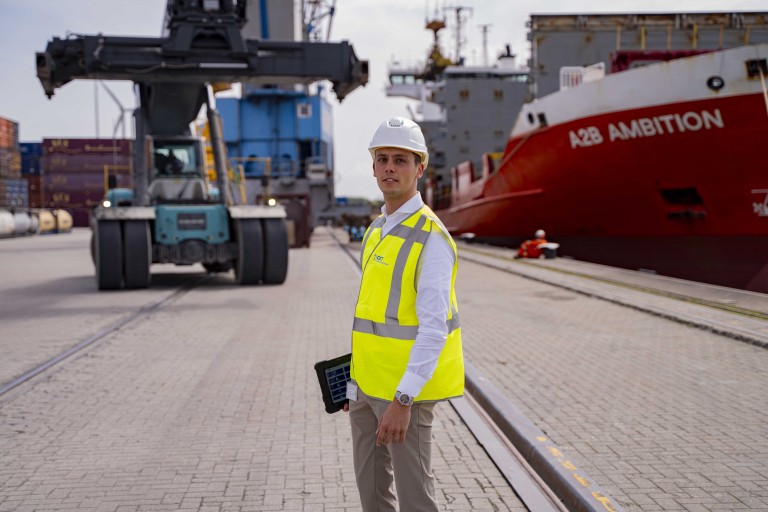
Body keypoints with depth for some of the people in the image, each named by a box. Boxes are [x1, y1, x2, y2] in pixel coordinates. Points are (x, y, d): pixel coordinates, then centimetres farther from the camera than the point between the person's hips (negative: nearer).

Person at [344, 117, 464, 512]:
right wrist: (357, 377, 18)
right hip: (369, 383, 8)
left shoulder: (431, 238, -18)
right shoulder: (377, 230, 9)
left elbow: (434, 328, -24)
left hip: (406, 387, -8)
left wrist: (402, 400, -28)